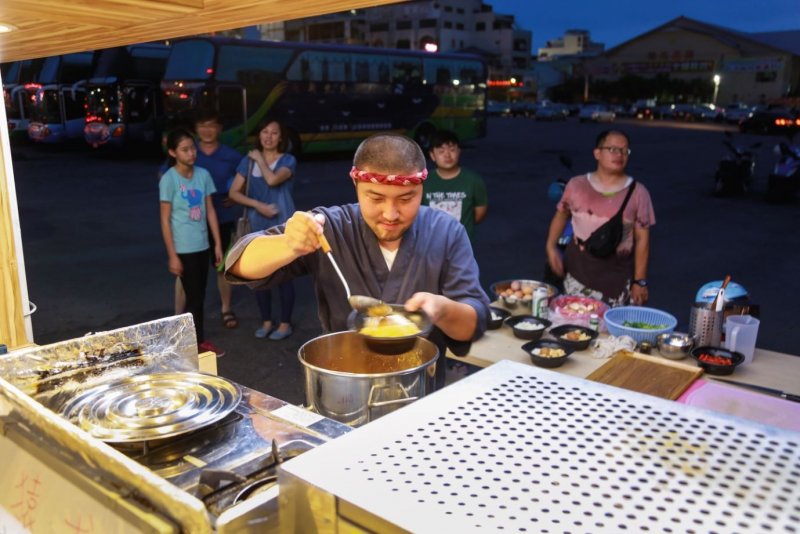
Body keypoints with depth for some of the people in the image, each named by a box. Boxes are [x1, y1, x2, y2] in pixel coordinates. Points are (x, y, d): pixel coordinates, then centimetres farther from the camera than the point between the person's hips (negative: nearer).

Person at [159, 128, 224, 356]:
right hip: (184, 248, -5)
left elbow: (210, 211, 8)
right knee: (194, 298, 2)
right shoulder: (169, 179, -11)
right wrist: (172, 255, -12)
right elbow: (165, 219, -10)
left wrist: (218, 244, 7)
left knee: (199, 296, 14)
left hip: (202, 245, 5)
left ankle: (198, 340, 25)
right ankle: (197, 341, 15)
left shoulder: (203, 174, 3)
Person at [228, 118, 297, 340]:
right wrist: (258, 205, -13)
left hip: (282, 227, -4)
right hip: (257, 227, 4)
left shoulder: (288, 160, -5)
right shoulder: (248, 161, 5)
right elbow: (234, 192, 0)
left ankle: (285, 324, 15)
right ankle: (266, 321, 25)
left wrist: (259, 159, -9)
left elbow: (273, 180, -24)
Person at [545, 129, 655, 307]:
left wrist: (640, 281, -3)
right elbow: (561, 214, 14)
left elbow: (642, 238, -3)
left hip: (617, 277, -1)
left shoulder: (637, 192, -5)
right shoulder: (576, 185, -1)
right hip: (577, 272, 2)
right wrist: (551, 246, 0)